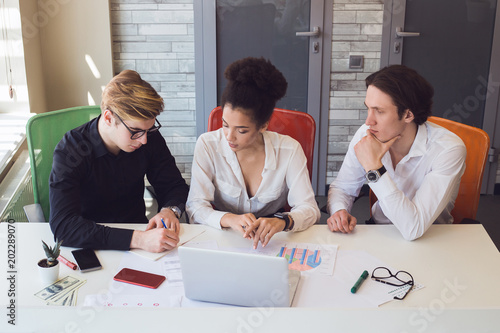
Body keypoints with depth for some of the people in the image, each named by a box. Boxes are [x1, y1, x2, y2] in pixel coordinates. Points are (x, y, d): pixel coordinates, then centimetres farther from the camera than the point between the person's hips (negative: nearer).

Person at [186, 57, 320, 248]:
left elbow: (309, 209, -12)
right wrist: (230, 219, -34)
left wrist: (283, 222, -35)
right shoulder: (208, 145, -11)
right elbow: (195, 208, -13)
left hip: (271, 240, 1)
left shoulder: (289, 150, -12)